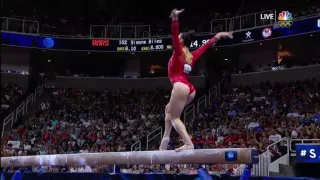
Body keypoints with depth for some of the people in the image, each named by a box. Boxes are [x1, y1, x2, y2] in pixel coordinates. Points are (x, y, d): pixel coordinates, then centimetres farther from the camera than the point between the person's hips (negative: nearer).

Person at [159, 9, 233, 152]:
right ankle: (166, 137, 18)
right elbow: (207, 45, 28)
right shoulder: (192, 55, 17)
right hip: (189, 89, 8)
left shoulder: (178, 52, 0)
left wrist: (174, 19, -30)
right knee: (169, 109, 26)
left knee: (174, 117, -5)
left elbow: (174, 35, -17)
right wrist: (218, 36, 42)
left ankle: (189, 144, -21)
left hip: (180, 86, -8)